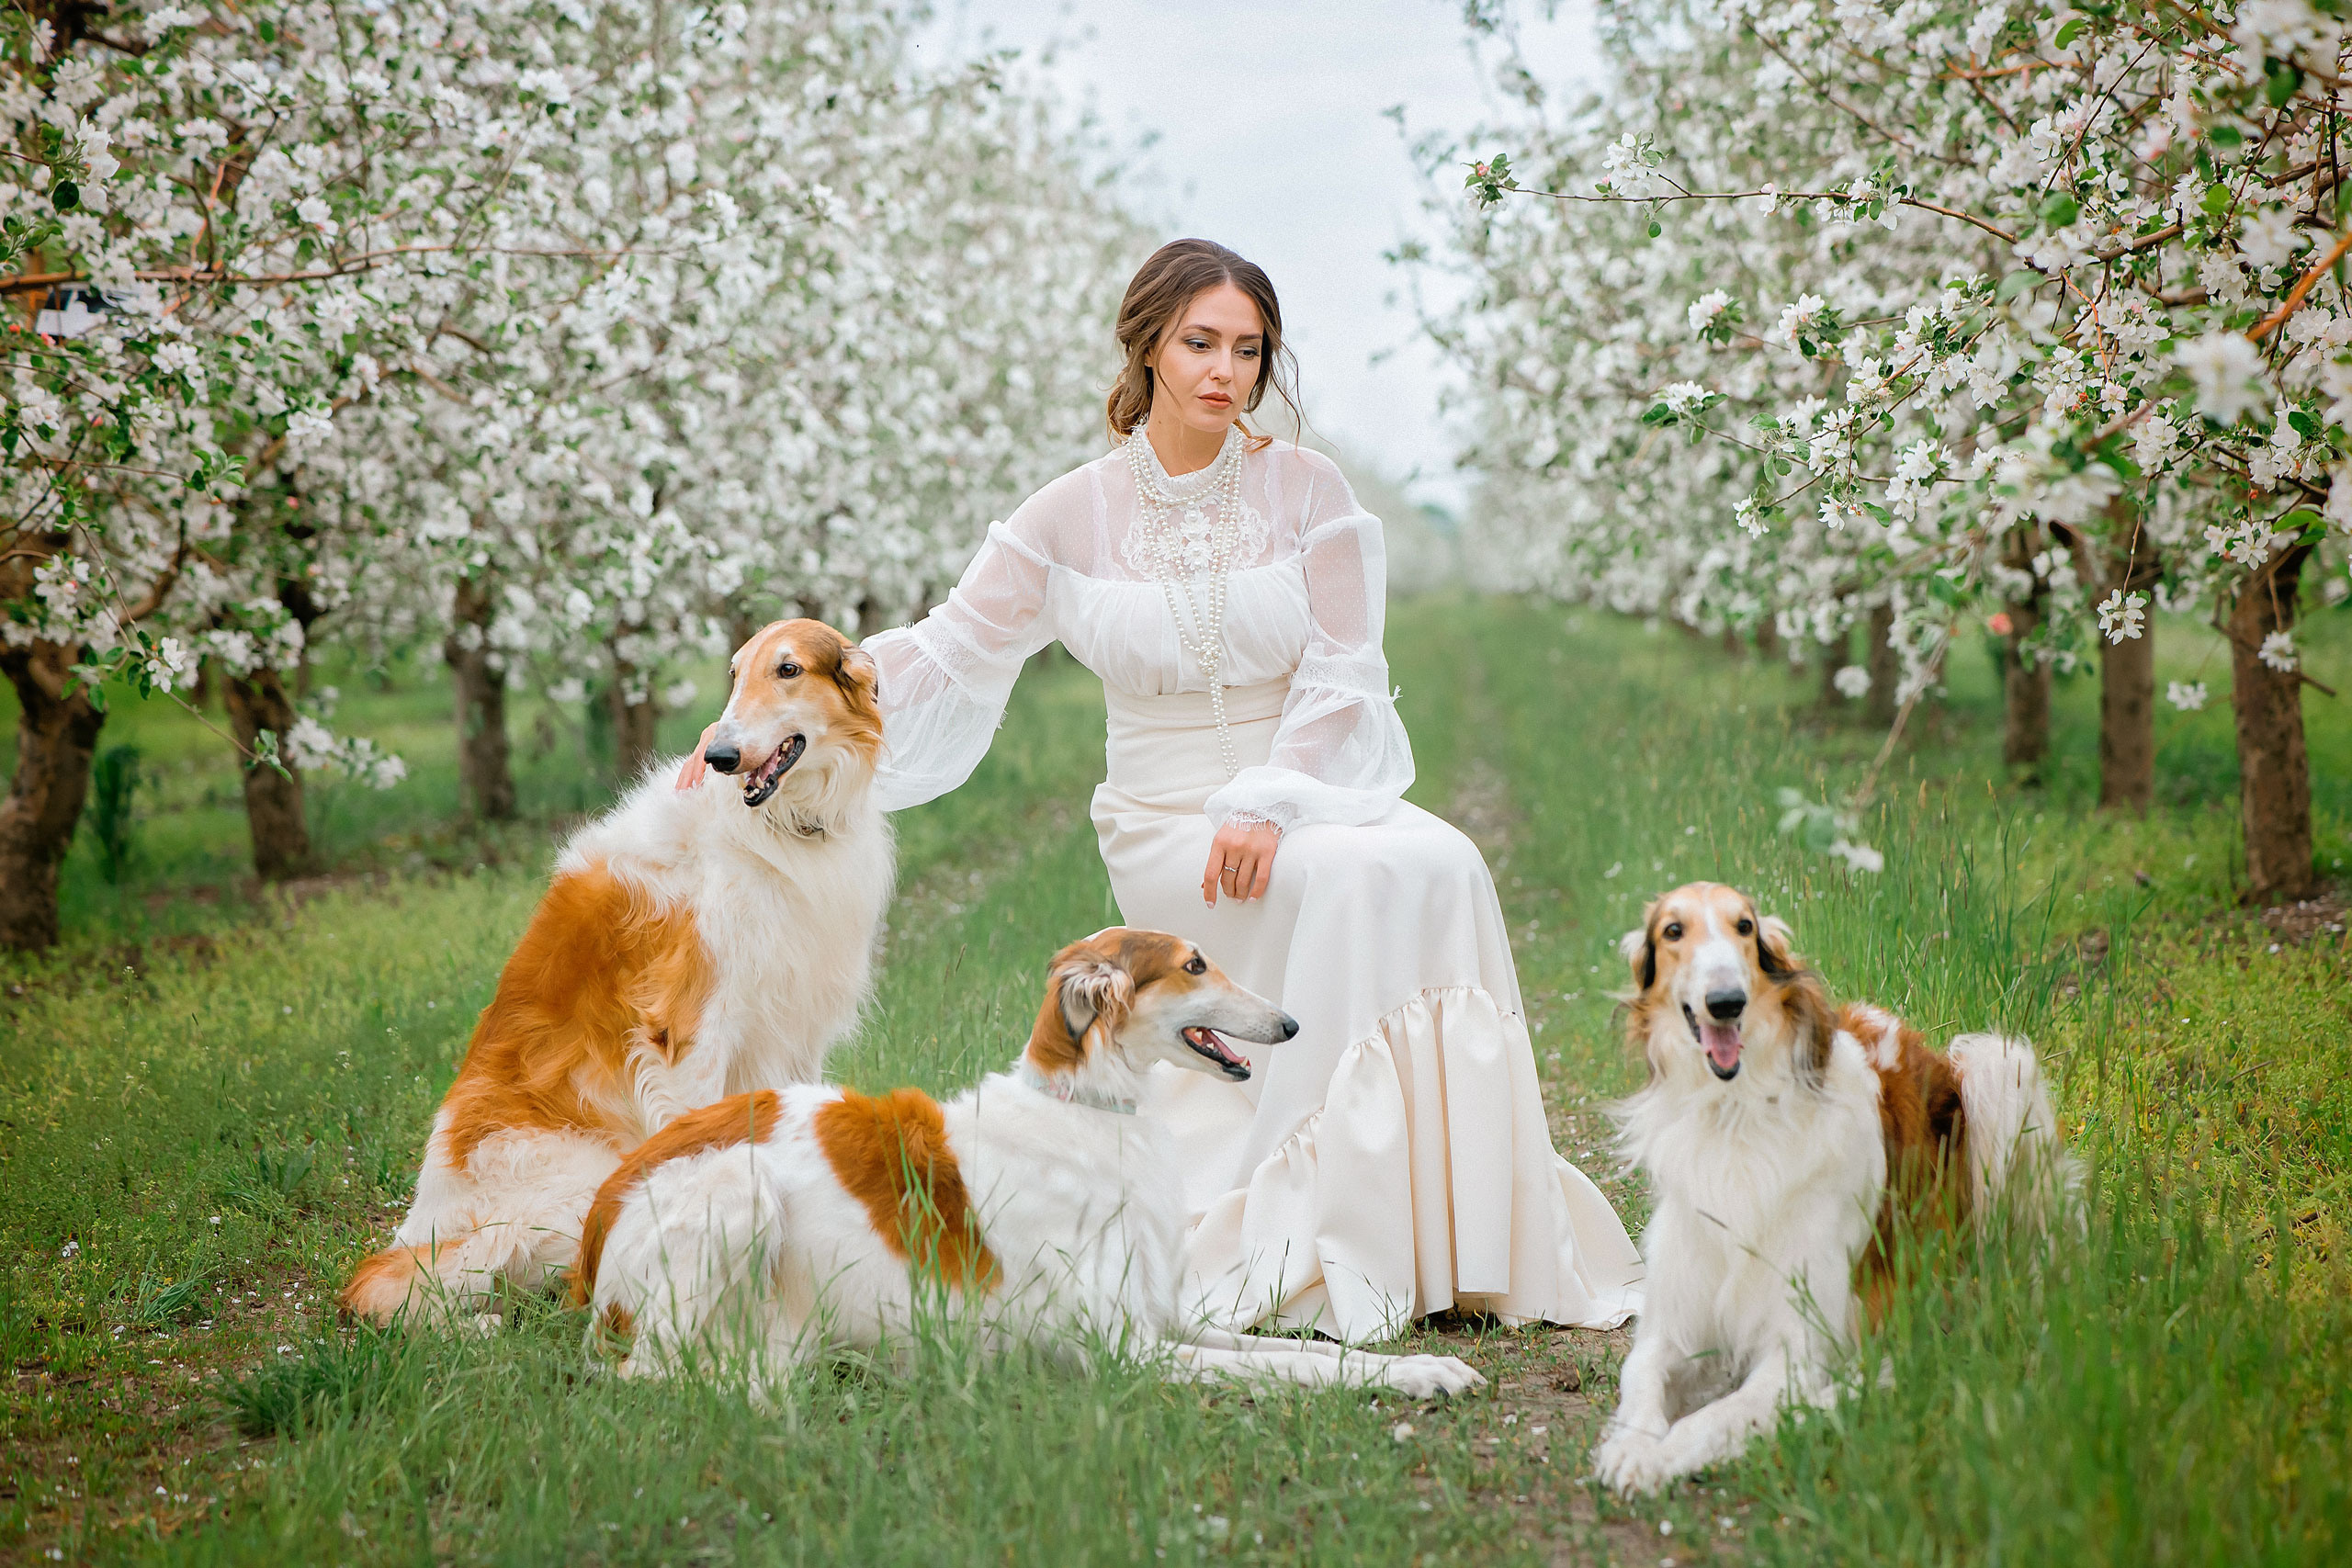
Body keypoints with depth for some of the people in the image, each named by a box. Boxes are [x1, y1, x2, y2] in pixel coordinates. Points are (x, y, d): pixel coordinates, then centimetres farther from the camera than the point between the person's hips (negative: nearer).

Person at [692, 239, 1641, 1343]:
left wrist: (1268, 806, -18)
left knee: (1436, 865, -30)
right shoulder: (1074, 517, 0)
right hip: (1164, 824, -2)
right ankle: (1321, 1243, -25)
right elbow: (942, 653, -1)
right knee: (1353, 882, -32)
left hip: (1312, 789, 2)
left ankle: (1449, 1238, -18)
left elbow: (1342, 678, -3)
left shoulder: (1305, 489, 1)